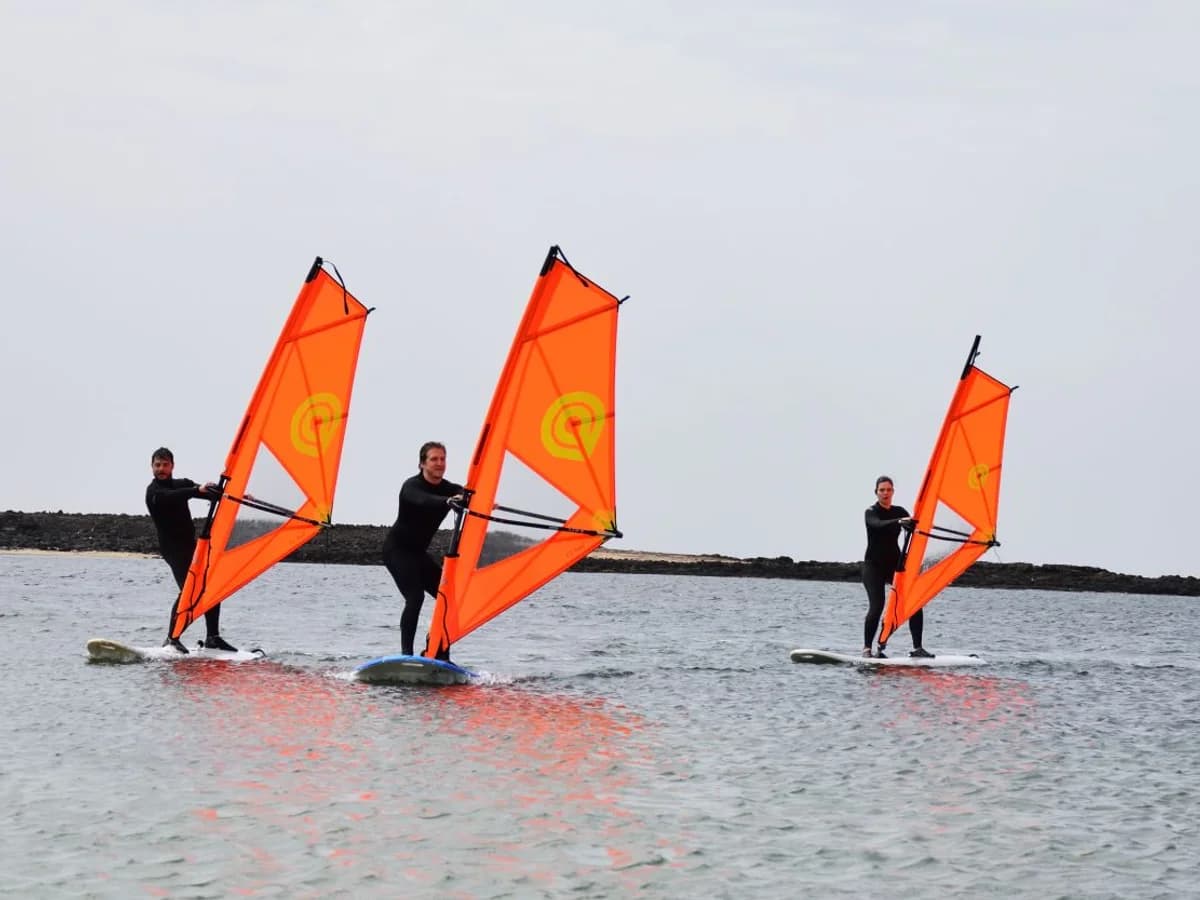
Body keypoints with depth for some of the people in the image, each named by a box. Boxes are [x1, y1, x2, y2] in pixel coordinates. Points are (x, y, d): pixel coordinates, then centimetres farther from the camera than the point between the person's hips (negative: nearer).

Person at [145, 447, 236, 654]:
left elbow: (211, 493, 7)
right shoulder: (153, 491, -5)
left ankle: (213, 637, 11)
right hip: (172, 547, -8)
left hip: (190, 544, 8)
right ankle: (172, 639, -22)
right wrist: (197, 490, -40)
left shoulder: (182, 484, 17)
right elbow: (171, 497, -26)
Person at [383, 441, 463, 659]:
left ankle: (439, 653, 1)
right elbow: (424, 500, -41)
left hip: (418, 552, 7)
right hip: (397, 549, -7)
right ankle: (406, 654, -23)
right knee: (415, 596, -23)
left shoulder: (449, 489, 0)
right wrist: (449, 501, -60)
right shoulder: (412, 486, -18)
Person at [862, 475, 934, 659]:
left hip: (895, 563, 5)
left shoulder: (899, 512, 11)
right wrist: (899, 522, -44)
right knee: (876, 606, -21)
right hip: (874, 565, -5)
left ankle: (917, 648, -6)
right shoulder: (871, 512, -4)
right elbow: (879, 525, -26)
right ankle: (867, 649, -12)